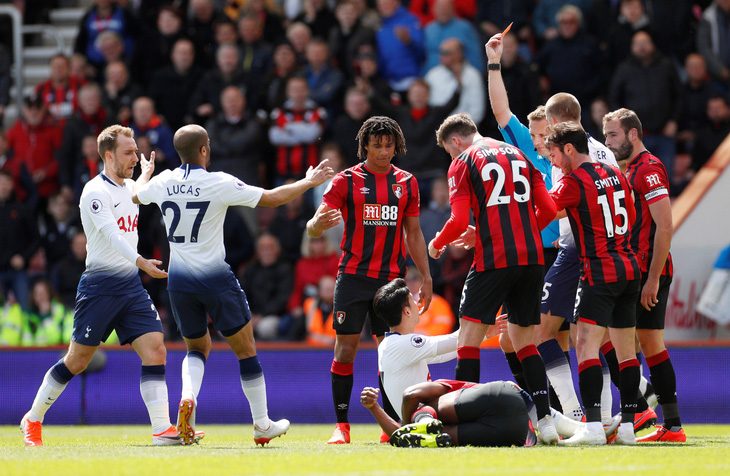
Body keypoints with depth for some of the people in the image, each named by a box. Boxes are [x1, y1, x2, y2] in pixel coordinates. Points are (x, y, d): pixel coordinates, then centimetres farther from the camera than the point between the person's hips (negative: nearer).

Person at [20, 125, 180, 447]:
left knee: (155, 351, -8)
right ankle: (33, 420, 18)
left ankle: (162, 429, -11)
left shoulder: (131, 187, 12)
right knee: (77, 360, 0)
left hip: (131, 283, 7)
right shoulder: (96, 192, -14)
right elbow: (112, 235, -29)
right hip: (99, 284, -7)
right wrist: (142, 262, -42)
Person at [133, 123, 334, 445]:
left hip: (179, 282, 4)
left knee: (197, 348, 21)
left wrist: (146, 172, 43)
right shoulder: (218, 183, -13)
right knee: (246, 350, 10)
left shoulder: (163, 182, 0)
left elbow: (136, 195, 23)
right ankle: (262, 425, 16)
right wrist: (308, 182, 6)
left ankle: (187, 398, -10)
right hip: (215, 279, -4)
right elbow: (271, 198, -9)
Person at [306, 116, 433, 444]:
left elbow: (413, 234, 17)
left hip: (392, 278, 2)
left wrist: (426, 277, 11)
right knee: (345, 349, -4)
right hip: (353, 277, -2)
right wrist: (320, 223, -29)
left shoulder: (406, 183, 10)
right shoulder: (347, 181, 0)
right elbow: (313, 228, -5)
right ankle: (341, 426, 0)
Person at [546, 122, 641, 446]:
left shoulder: (573, 183, -9)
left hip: (600, 272, -8)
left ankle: (593, 425, -24)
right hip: (629, 267, 8)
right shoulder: (616, 176, 13)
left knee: (587, 345, -13)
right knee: (625, 349, 10)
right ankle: (627, 426, 10)